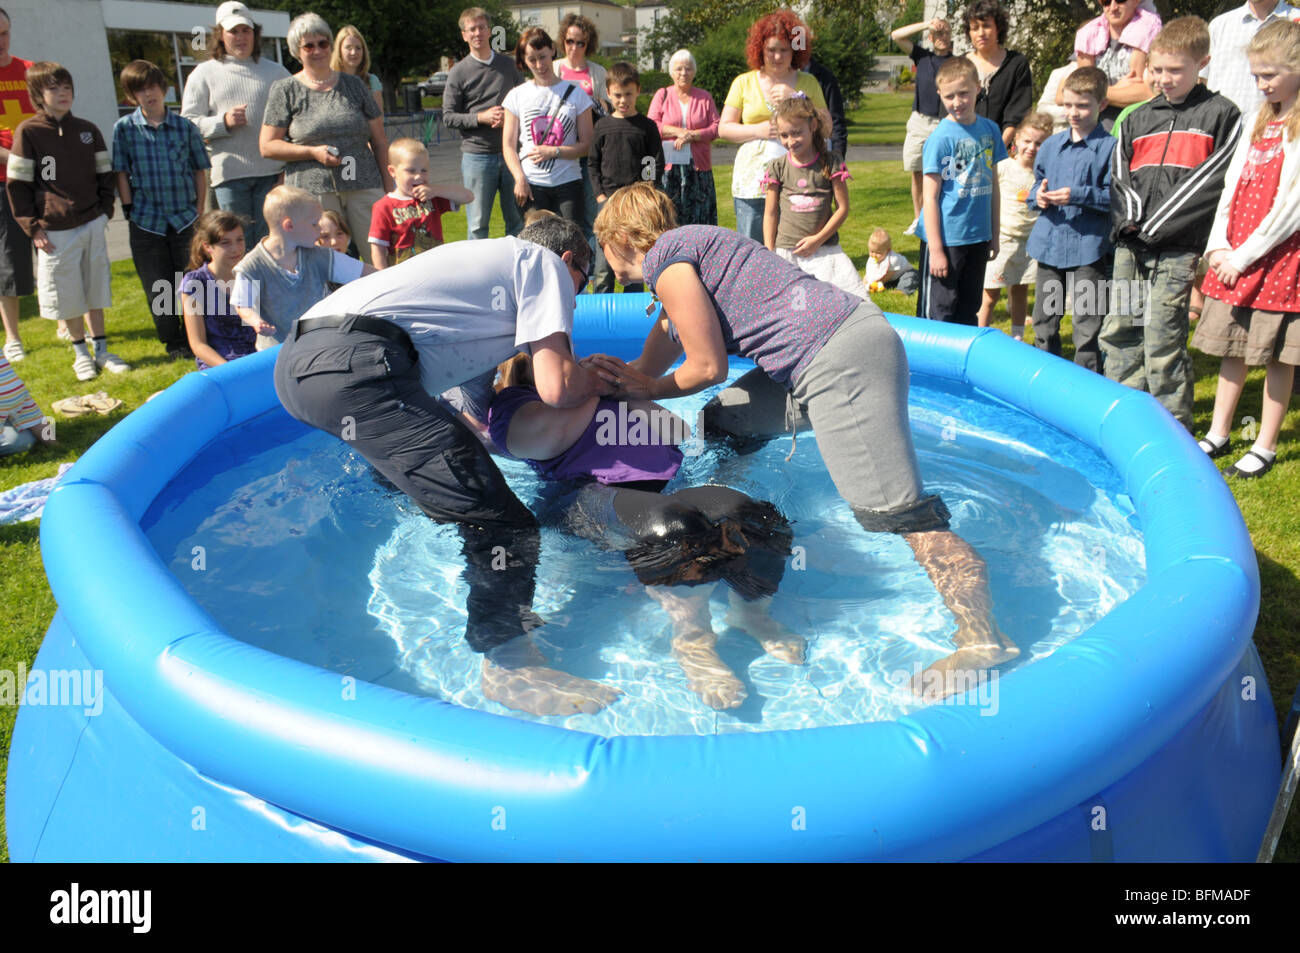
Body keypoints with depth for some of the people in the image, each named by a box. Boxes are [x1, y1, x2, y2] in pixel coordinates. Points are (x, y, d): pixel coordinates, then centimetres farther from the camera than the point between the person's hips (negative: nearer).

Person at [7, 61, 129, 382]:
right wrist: (33, 227, -8)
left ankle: (101, 350, 19)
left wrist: (105, 210, 3)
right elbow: (17, 184, -3)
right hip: (55, 230, -3)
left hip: (92, 224, 3)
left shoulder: (87, 130, 7)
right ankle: (81, 352, 18)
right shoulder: (28, 132, -4)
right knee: (67, 296, 4)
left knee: (95, 289, 9)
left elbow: (105, 173, 15)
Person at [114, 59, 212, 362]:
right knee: (158, 287, 4)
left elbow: (200, 170, 7)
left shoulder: (185, 126, 3)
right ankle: (174, 344, 17)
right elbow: (121, 172, 2)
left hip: (185, 218, 0)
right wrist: (130, 209, -4)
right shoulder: (124, 128, 1)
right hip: (146, 221, 0)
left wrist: (198, 210, 3)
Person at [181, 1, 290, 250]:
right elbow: (189, 123, 6)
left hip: (271, 171, 1)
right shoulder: (204, 74, 11)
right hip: (229, 173, -1)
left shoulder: (275, 71, 16)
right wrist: (223, 122, -13)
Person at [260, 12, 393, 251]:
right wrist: (313, 152, -9)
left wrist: (388, 186, 8)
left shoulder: (354, 85, 14)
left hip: (364, 186, 2)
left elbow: (379, 140, 15)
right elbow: (267, 146, 4)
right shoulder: (285, 90, 8)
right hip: (312, 190, -2)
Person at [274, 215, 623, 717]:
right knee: (500, 523, -11)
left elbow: (486, 409, 37)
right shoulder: (545, 262, 12)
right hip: (354, 365, -10)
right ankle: (510, 665, -7)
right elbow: (556, 387, -2)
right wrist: (600, 382, 19)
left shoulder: (488, 258, 35)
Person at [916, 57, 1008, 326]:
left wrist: (994, 235, 13)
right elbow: (930, 197, -11)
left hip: (978, 236, 6)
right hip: (945, 238, -5)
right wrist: (936, 250, -15)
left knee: (969, 310, 15)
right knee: (938, 313, 0)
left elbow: (992, 185, 14)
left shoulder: (989, 129, 6)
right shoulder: (940, 138, -11)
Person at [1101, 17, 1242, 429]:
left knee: (1162, 339, -8)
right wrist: (1131, 216, -4)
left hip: (1178, 248, -5)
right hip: (1130, 246, 5)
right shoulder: (1137, 119, 17)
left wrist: (1155, 225, -13)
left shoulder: (1221, 114, 3)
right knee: (1118, 331, 7)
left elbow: (1211, 180, -7)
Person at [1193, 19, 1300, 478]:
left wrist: (1245, 256, -13)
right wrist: (1218, 246, 2)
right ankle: (1218, 435, 22)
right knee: (1231, 349, 12)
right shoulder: (1259, 118, 12)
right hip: (1235, 258, 6)